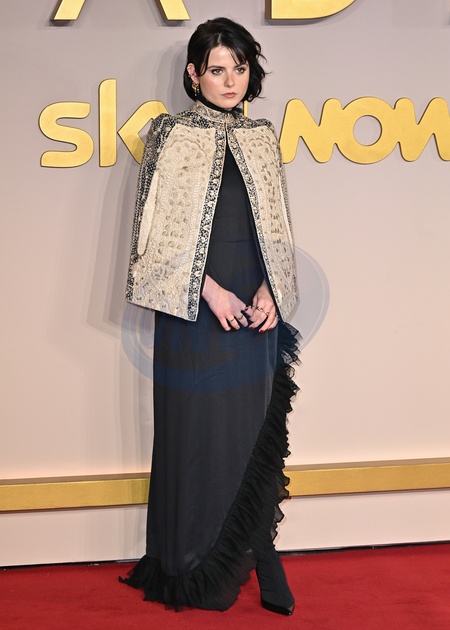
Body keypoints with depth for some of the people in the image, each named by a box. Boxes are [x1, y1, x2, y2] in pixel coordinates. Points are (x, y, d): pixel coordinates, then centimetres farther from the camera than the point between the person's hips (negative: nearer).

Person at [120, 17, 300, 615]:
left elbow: (278, 226, 11)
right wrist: (209, 289, -14)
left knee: (254, 428, 6)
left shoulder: (263, 138, 11)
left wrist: (272, 290, -4)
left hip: (256, 305, 4)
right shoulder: (171, 134, -1)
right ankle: (194, 567, 15)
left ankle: (249, 557, 18)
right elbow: (159, 229, -6)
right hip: (194, 305, -4)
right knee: (196, 429, 2)